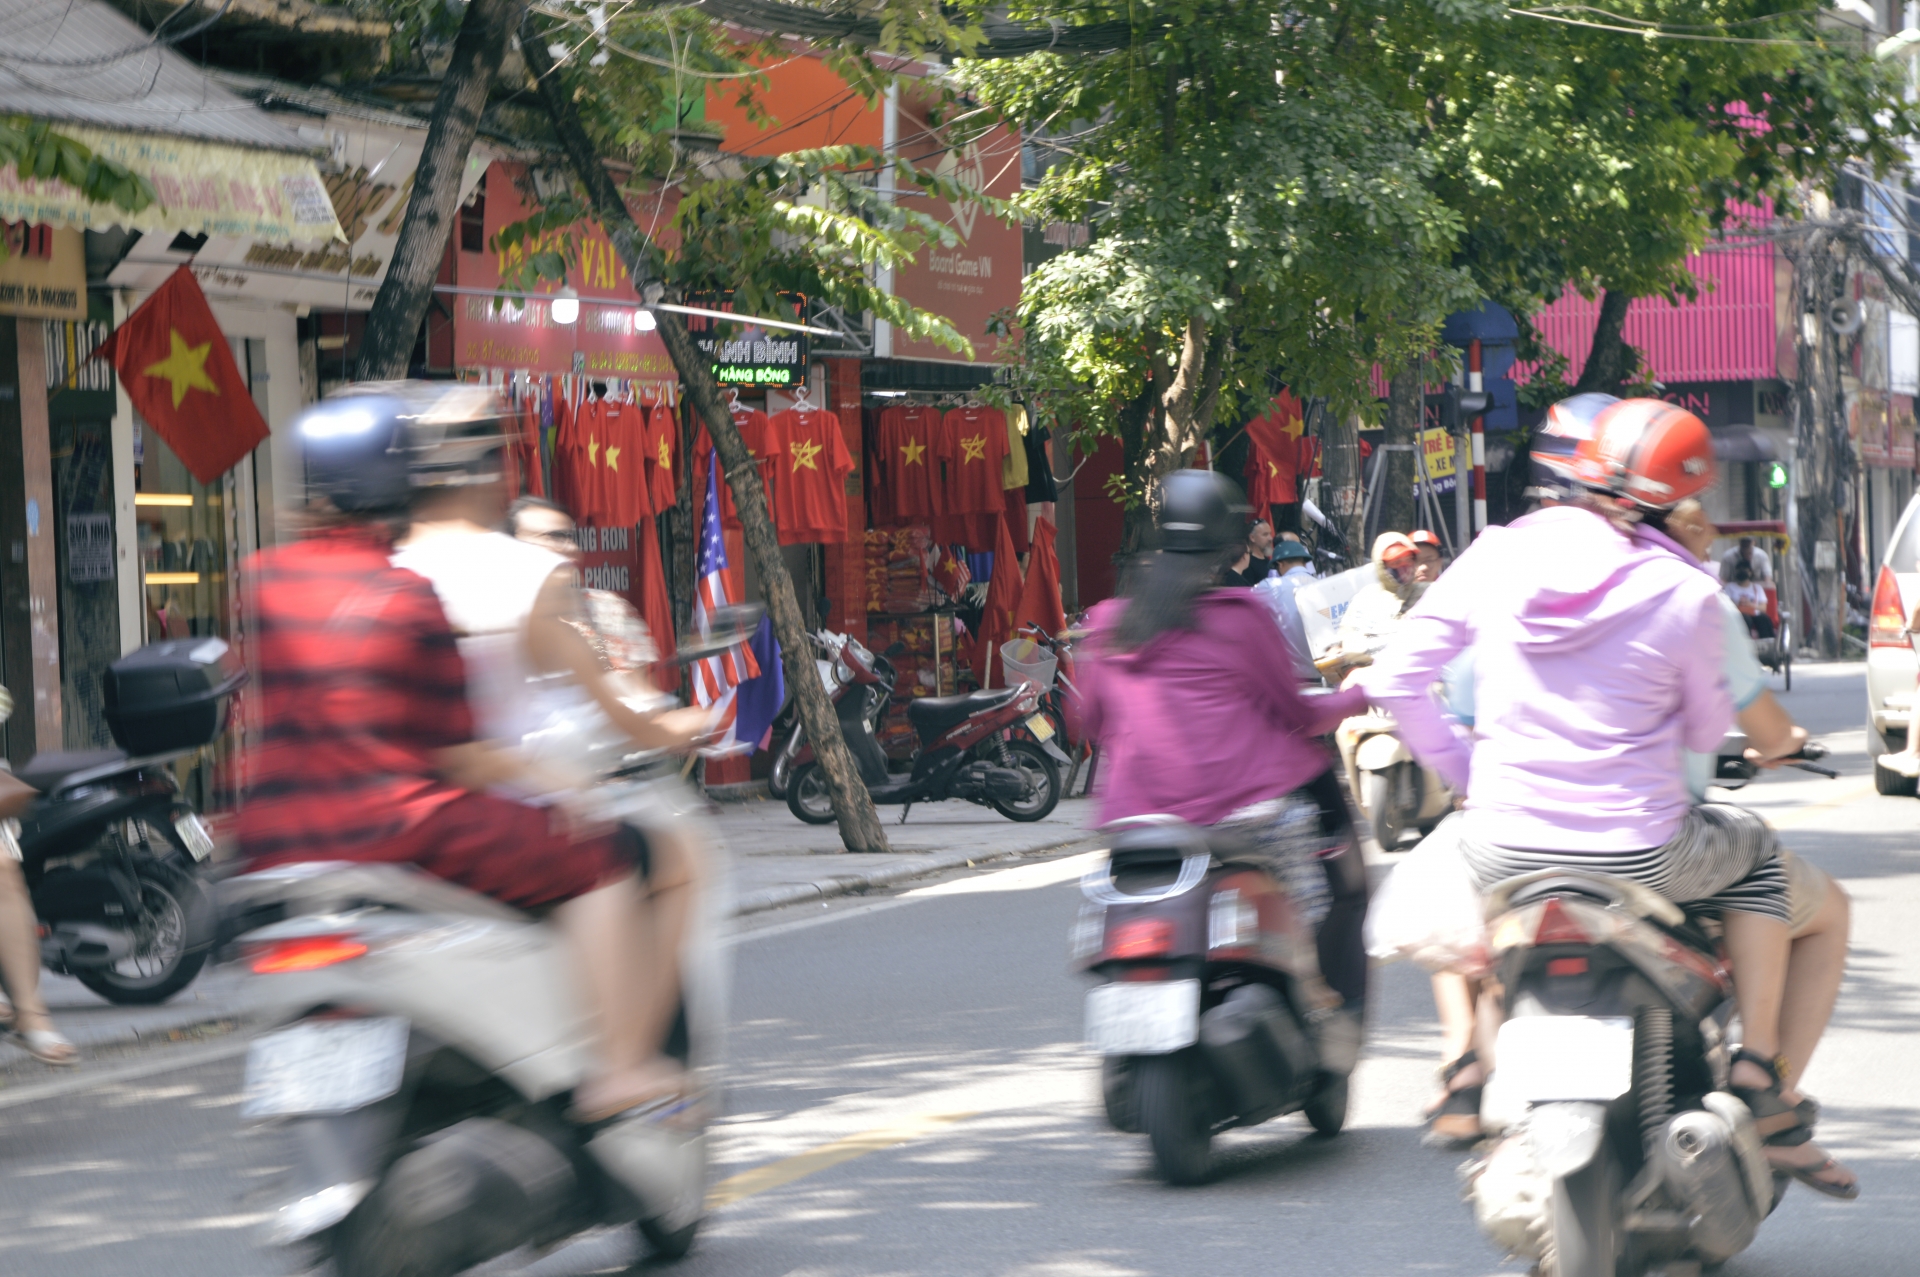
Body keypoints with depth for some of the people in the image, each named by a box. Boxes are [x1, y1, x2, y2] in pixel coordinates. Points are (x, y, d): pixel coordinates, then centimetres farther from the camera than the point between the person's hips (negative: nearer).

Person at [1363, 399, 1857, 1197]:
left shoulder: (1498, 556, -2)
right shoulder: (1685, 593, -9)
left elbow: (1396, 680, 0)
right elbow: (1706, 730, 4)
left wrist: (1467, 774, 14)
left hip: (1508, 850, 2)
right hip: (1639, 854, -2)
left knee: (1448, 852, 37)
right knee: (1756, 854, 30)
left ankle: (1464, 1069, 21)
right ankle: (1763, 1092, 20)